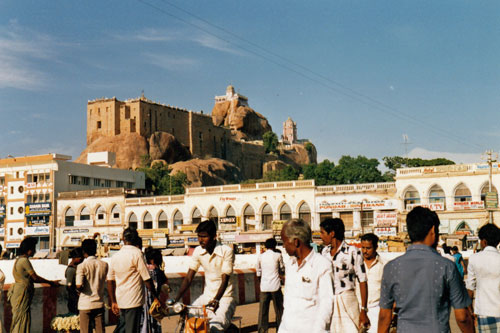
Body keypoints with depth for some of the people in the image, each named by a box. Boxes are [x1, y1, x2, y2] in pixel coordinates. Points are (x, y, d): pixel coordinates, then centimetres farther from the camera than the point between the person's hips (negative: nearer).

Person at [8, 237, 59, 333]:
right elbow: (35, 277, -13)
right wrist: (51, 282, -4)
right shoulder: (24, 260, -15)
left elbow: (30, 278, 17)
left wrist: (50, 282, 18)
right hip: (22, 292, -10)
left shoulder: (19, 260, 15)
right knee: (22, 319, -5)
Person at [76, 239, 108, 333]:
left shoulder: (82, 266, -11)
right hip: (99, 303, 3)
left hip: (86, 304, -3)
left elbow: (79, 286, -18)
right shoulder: (104, 265, 2)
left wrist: (79, 289, 3)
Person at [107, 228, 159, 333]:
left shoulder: (115, 256, 7)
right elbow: (147, 279, -12)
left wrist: (113, 302, 18)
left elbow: (110, 282, 10)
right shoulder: (137, 253, -10)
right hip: (134, 301, -6)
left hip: (120, 300, 6)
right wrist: (155, 297, -3)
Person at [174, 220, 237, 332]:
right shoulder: (198, 251, 0)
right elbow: (188, 278, -2)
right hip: (207, 296, 5)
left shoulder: (226, 251, -14)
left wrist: (216, 300, -36)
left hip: (224, 297, -5)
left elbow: (225, 280, -20)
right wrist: (176, 299, -15)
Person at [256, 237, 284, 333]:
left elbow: (258, 272, 12)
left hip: (264, 286, 2)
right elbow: (282, 268, 9)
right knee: (279, 309, 10)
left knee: (263, 310, 5)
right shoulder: (278, 255, -4)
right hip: (275, 286, -2)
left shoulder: (260, 257, 4)